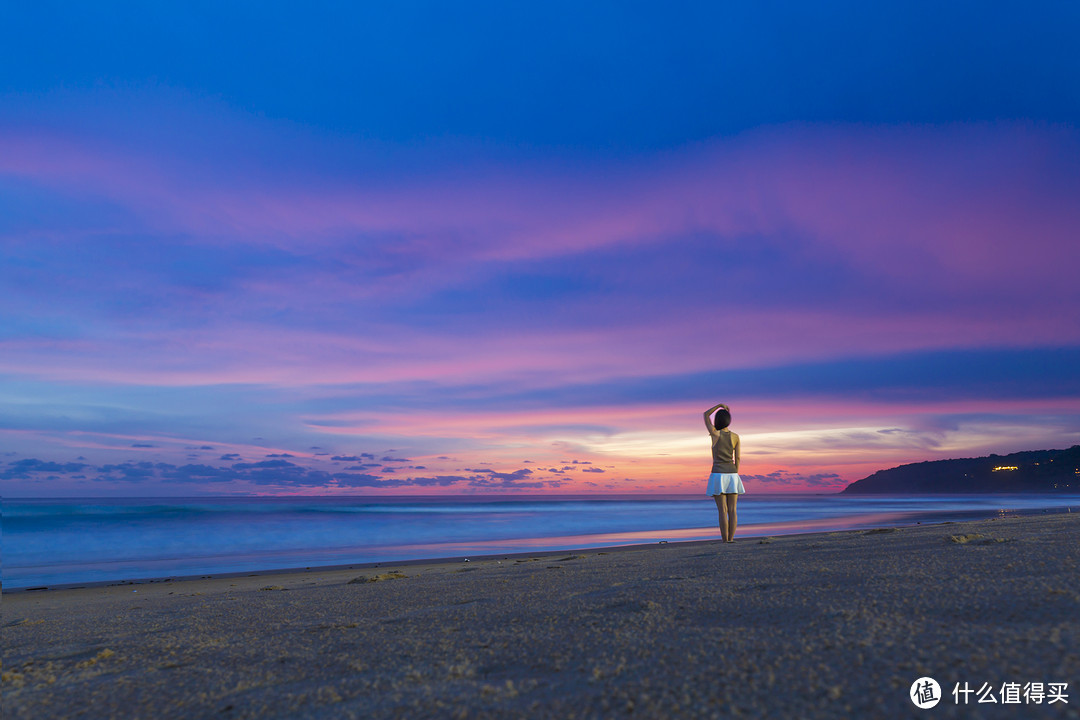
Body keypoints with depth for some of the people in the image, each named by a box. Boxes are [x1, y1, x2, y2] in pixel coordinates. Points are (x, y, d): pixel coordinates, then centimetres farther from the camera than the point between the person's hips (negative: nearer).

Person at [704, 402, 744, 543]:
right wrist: (734, 476, 15)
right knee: (732, 510, 6)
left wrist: (720, 405, 16)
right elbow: (737, 459, 7)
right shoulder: (736, 437, 3)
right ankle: (731, 539, 5)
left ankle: (725, 542, -2)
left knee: (722, 511, -2)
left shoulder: (715, 433, -6)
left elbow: (706, 415, 9)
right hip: (732, 475, 3)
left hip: (718, 476, -3)